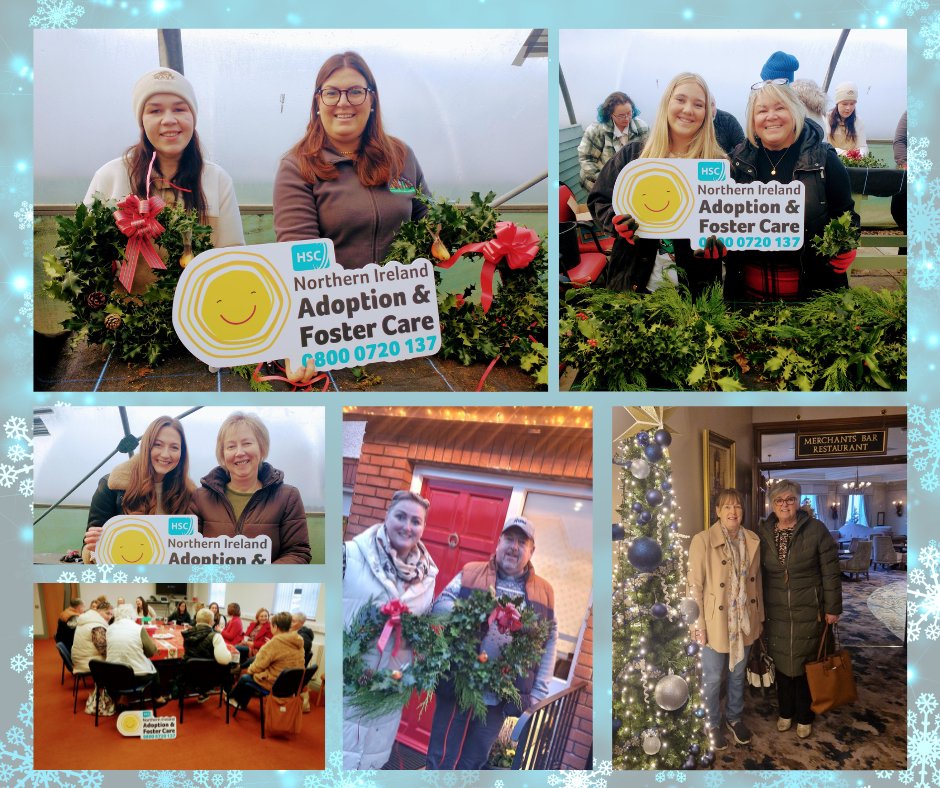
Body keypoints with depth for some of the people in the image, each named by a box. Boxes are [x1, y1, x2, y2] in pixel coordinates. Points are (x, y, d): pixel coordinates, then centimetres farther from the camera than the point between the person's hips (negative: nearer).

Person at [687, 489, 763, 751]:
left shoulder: (752, 540, 0)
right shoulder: (702, 540, -16)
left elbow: (756, 580, 8)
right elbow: (694, 586, -14)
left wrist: (759, 616, 10)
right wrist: (698, 625, -15)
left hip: (744, 621, 4)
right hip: (715, 622, -4)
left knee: (738, 674, 20)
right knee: (713, 679, 10)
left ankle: (735, 717, 41)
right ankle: (713, 724, 30)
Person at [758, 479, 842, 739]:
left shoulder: (816, 530, -9)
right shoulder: (763, 533, 1)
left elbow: (831, 572, -7)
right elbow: (758, 574, 8)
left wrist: (832, 608, -8)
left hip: (808, 612, -3)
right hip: (775, 613, 3)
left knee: (805, 664, 7)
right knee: (781, 662, 13)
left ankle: (804, 717, 24)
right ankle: (785, 712, 31)